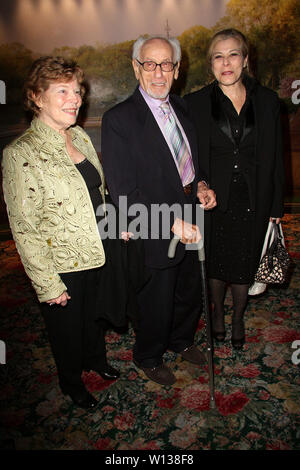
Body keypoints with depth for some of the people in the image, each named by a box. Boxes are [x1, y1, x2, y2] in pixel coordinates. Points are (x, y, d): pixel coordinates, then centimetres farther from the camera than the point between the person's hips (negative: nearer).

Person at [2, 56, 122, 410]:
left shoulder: (80, 136, 0)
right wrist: (48, 285, -17)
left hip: (97, 253, 6)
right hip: (62, 265, -6)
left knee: (95, 313, 28)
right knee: (68, 326, 18)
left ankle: (95, 358, 58)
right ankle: (71, 382, 49)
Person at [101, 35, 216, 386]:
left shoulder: (181, 107, 4)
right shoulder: (118, 119, -18)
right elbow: (123, 193, -22)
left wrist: (200, 184, -4)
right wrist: (172, 222, -26)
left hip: (190, 225, 7)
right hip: (155, 235, -6)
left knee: (190, 292, 25)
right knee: (156, 303, 14)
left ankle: (181, 340, 55)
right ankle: (148, 357, 44)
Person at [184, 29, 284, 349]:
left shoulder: (266, 100, 1)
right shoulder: (196, 103, -3)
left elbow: (275, 157, 4)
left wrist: (276, 206, 3)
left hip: (253, 201, 1)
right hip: (214, 199, -1)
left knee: (244, 264, 12)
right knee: (215, 262, 13)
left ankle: (238, 319, 38)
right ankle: (217, 312, 41)